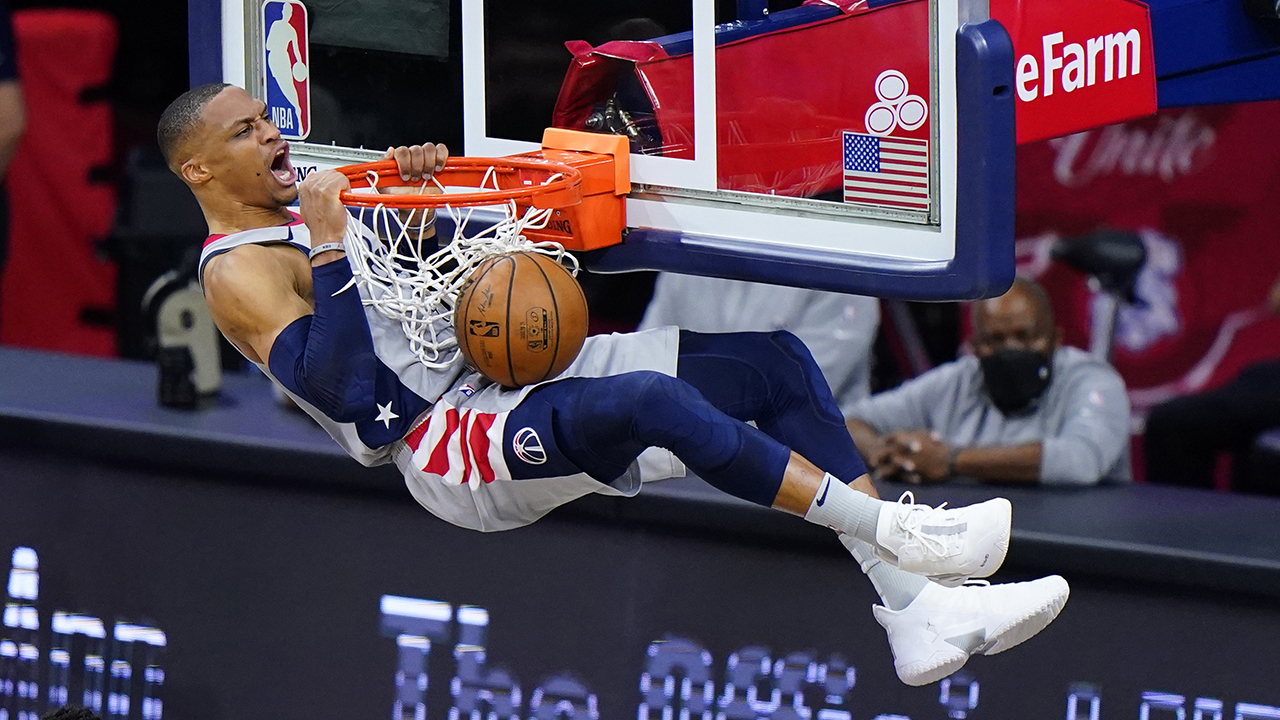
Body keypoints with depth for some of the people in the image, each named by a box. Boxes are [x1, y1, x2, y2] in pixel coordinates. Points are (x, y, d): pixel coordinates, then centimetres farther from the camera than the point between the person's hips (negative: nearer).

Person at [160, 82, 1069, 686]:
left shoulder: (314, 209, 22)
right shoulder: (238, 271, -5)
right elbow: (346, 393, -19)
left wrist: (423, 193, 7)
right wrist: (331, 245, -19)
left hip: (510, 371, 10)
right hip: (452, 444, -10)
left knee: (777, 360, -4)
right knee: (646, 400, -39)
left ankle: (914, 611, -11)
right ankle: (888, 527, -33)